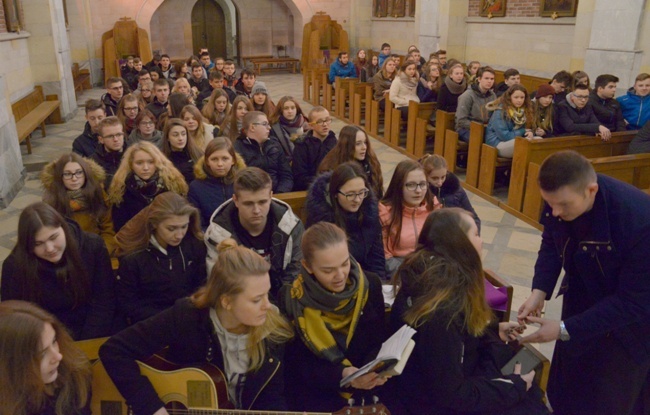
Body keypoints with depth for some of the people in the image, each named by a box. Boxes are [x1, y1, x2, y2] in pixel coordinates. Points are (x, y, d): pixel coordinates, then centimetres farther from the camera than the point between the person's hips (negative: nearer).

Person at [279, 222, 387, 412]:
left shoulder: (370, 285, -5)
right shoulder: (291, 301, -12)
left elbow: (379, 341, 1)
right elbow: (299, 365, -10)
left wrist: (375, 370, -20)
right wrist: (341, 375, -25)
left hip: (368, 388, 3)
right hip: (315, 392, -2)